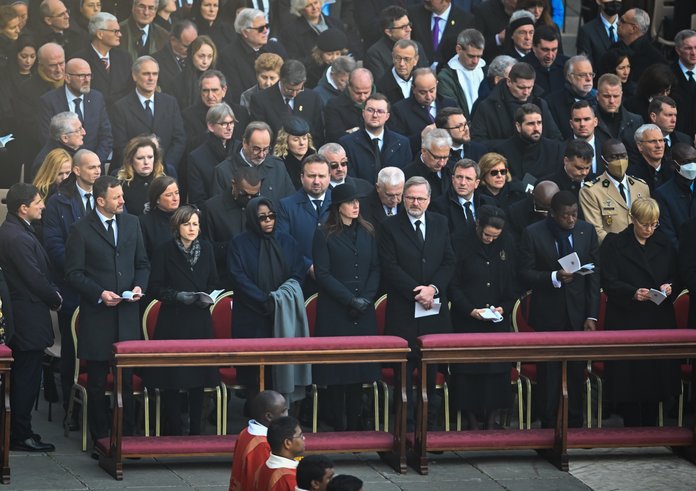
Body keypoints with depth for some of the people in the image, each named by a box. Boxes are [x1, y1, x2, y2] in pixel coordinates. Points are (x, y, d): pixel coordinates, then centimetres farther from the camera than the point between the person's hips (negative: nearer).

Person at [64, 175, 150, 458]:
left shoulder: (131, 224, 10)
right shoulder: (81, 230, -4)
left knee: (127, 381, 6)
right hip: (97, 315, -3)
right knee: (97, 384, 4)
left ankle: (127, 437, 12)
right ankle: (100, 441, 11)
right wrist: (99, 294, -16)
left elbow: (142, 264, 16)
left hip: (127, 316, 3)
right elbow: (73, 273, -5)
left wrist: (139, 286, -3)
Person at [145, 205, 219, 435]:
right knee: (172, 381, -3)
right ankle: (172, 431, 5)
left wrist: (208, 297, -5)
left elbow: (213, 283, 15)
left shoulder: (206, 249, 8)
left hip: (200, 321, 3)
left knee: (198, 378, 4)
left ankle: (196, 430, 12)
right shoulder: (165, 252, -4)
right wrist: (178, 296, -17)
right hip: (173, 323, -3)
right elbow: (155, 287, -4)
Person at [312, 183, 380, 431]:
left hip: (363, 313, 4)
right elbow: (322, 274, -7)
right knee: (337, 370, -3)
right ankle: (339, 427, 2)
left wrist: (366, 298, -5)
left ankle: (355, 425, 8)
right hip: (335, 313, -4)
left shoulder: (367, 232, 12)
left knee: (359, 368, 3)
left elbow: (375, 269, 11)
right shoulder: (324, 235, -2)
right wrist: (350, 300, -12)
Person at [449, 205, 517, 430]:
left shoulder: (506, 244, 4)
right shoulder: (464, 244, -7)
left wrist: (504, 307, -5)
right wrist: (471, 310, -14)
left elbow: (512, 282, 10)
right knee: (468, 371, -3)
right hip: (467, 320, -3)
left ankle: (493, 420, 7)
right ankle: (472, 421, 5)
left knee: (497, 369, -1)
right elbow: (454, 285, -4)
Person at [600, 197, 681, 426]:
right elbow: (609, 283, -6)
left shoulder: (665, 246, 12)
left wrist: (670, 288, -8)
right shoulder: (614, 244, 0)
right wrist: (633, 292, -22)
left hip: (659, 321, 3)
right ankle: (632, 429, 5)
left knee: (657, 376, 2)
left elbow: (676, 279, 15)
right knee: (628, 377, -4)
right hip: (626, 321, -3)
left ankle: (650, 429, 12)